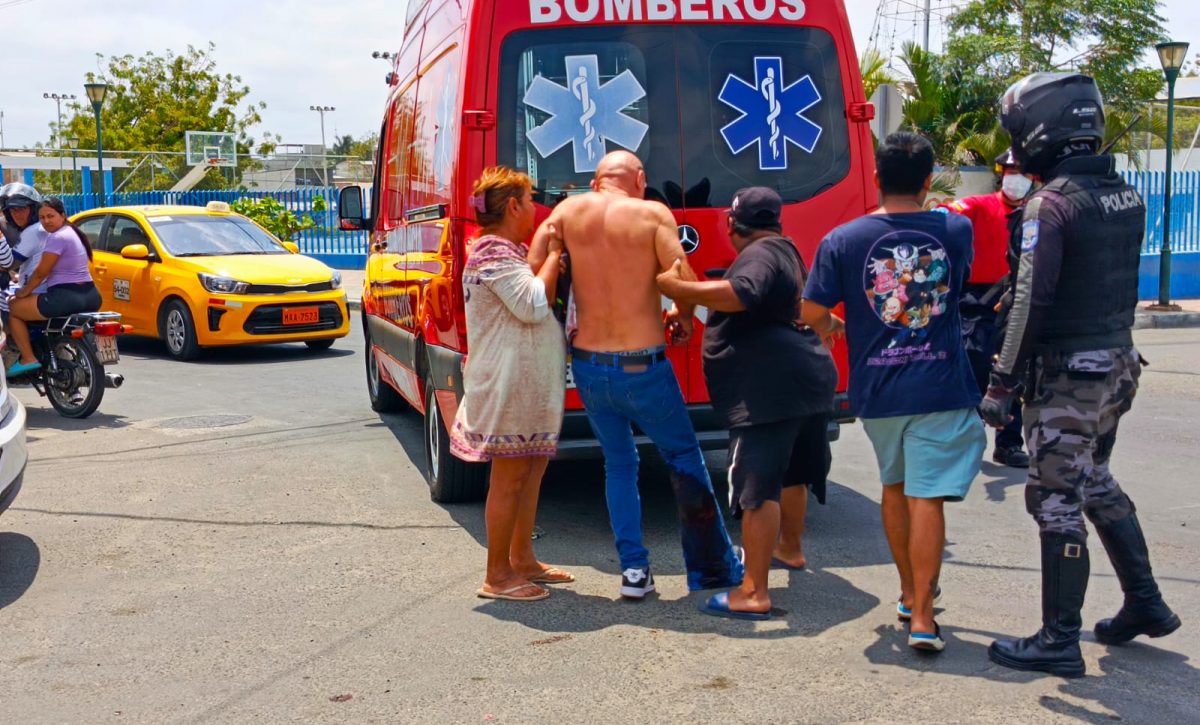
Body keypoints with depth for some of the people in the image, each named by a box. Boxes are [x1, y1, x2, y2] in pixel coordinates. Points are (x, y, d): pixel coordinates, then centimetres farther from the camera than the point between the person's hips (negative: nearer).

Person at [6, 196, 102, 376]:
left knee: (12, 308, 5)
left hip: (66, 298, -10)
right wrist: (27, 283, 30)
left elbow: (41, 273, -11)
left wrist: (22, 293, 4)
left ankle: (28, 359, 0)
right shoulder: (74, 232, 17)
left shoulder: (57, 237, -13)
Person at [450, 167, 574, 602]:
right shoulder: (494, 255, -16)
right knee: (510, 478, -5)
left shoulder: (510, 252, 17)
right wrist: (554, 254, -16)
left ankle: (522, 560, 27)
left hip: (529, 383, 11)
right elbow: (533, 305, -26)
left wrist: (554, 256, 9)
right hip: (510, 383, -11)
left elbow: (537, 302, 22)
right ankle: (497, 577, 4)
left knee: (533, 469, 16)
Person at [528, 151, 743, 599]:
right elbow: (685, 283, -14)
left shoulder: (569, 211, 3)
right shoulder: (652, 214, -6)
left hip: (588, 364, 3)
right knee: (684, 459, 14)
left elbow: (533, 270, -4)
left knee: (618, 464, 20)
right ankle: (713, 568, 21)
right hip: (642, 367, -3)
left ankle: (633, 569, 17)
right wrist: (682, 318, 7)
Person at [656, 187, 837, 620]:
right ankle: (790, 548, 48)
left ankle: (753, 593, -17)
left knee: (758, 488, -14)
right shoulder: (785, 251, 21)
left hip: (771, 390, -11)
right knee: (790, 471, 28)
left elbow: (740, 294, -33)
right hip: (808, 378, 11)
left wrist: (678, 288, -29)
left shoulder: (760, 255, -12)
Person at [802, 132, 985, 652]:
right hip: (940, 388, -2)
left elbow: (812, 312, -4)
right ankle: (922, 618, -2)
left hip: (876, 390, 2)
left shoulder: (842, 240, -5)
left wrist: (832, 327, 18)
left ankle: (910, 591, 35)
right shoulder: (955, 230, -1)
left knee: (894, 487, 21)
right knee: (927, 498, -2)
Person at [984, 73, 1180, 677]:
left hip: (1067, 374, -8)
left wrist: (1002, 383, -18)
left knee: (1057, 500, -1)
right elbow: (1120, 284, 14)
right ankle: (1145, 604, 31)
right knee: (1096, 483, 23)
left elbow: (1032, 302, -20)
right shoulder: (1127, 196, 8)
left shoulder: (1051, 203, -17)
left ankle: (1060, 640, 5)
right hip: (1118, 362, 8)